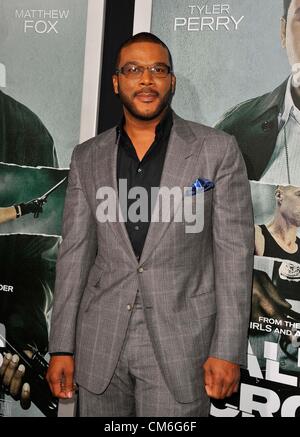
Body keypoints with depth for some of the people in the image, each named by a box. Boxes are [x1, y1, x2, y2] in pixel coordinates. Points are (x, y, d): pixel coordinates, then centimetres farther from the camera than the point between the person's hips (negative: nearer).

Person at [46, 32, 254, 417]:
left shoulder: (217, 150, -3)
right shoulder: (87, 158, 6)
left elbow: (234, 253, -4)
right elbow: (75, 255, 6)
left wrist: (228, 351, -9)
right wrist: (61, 347, 4)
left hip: (179, 341, -2)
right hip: (100, 341, 3)